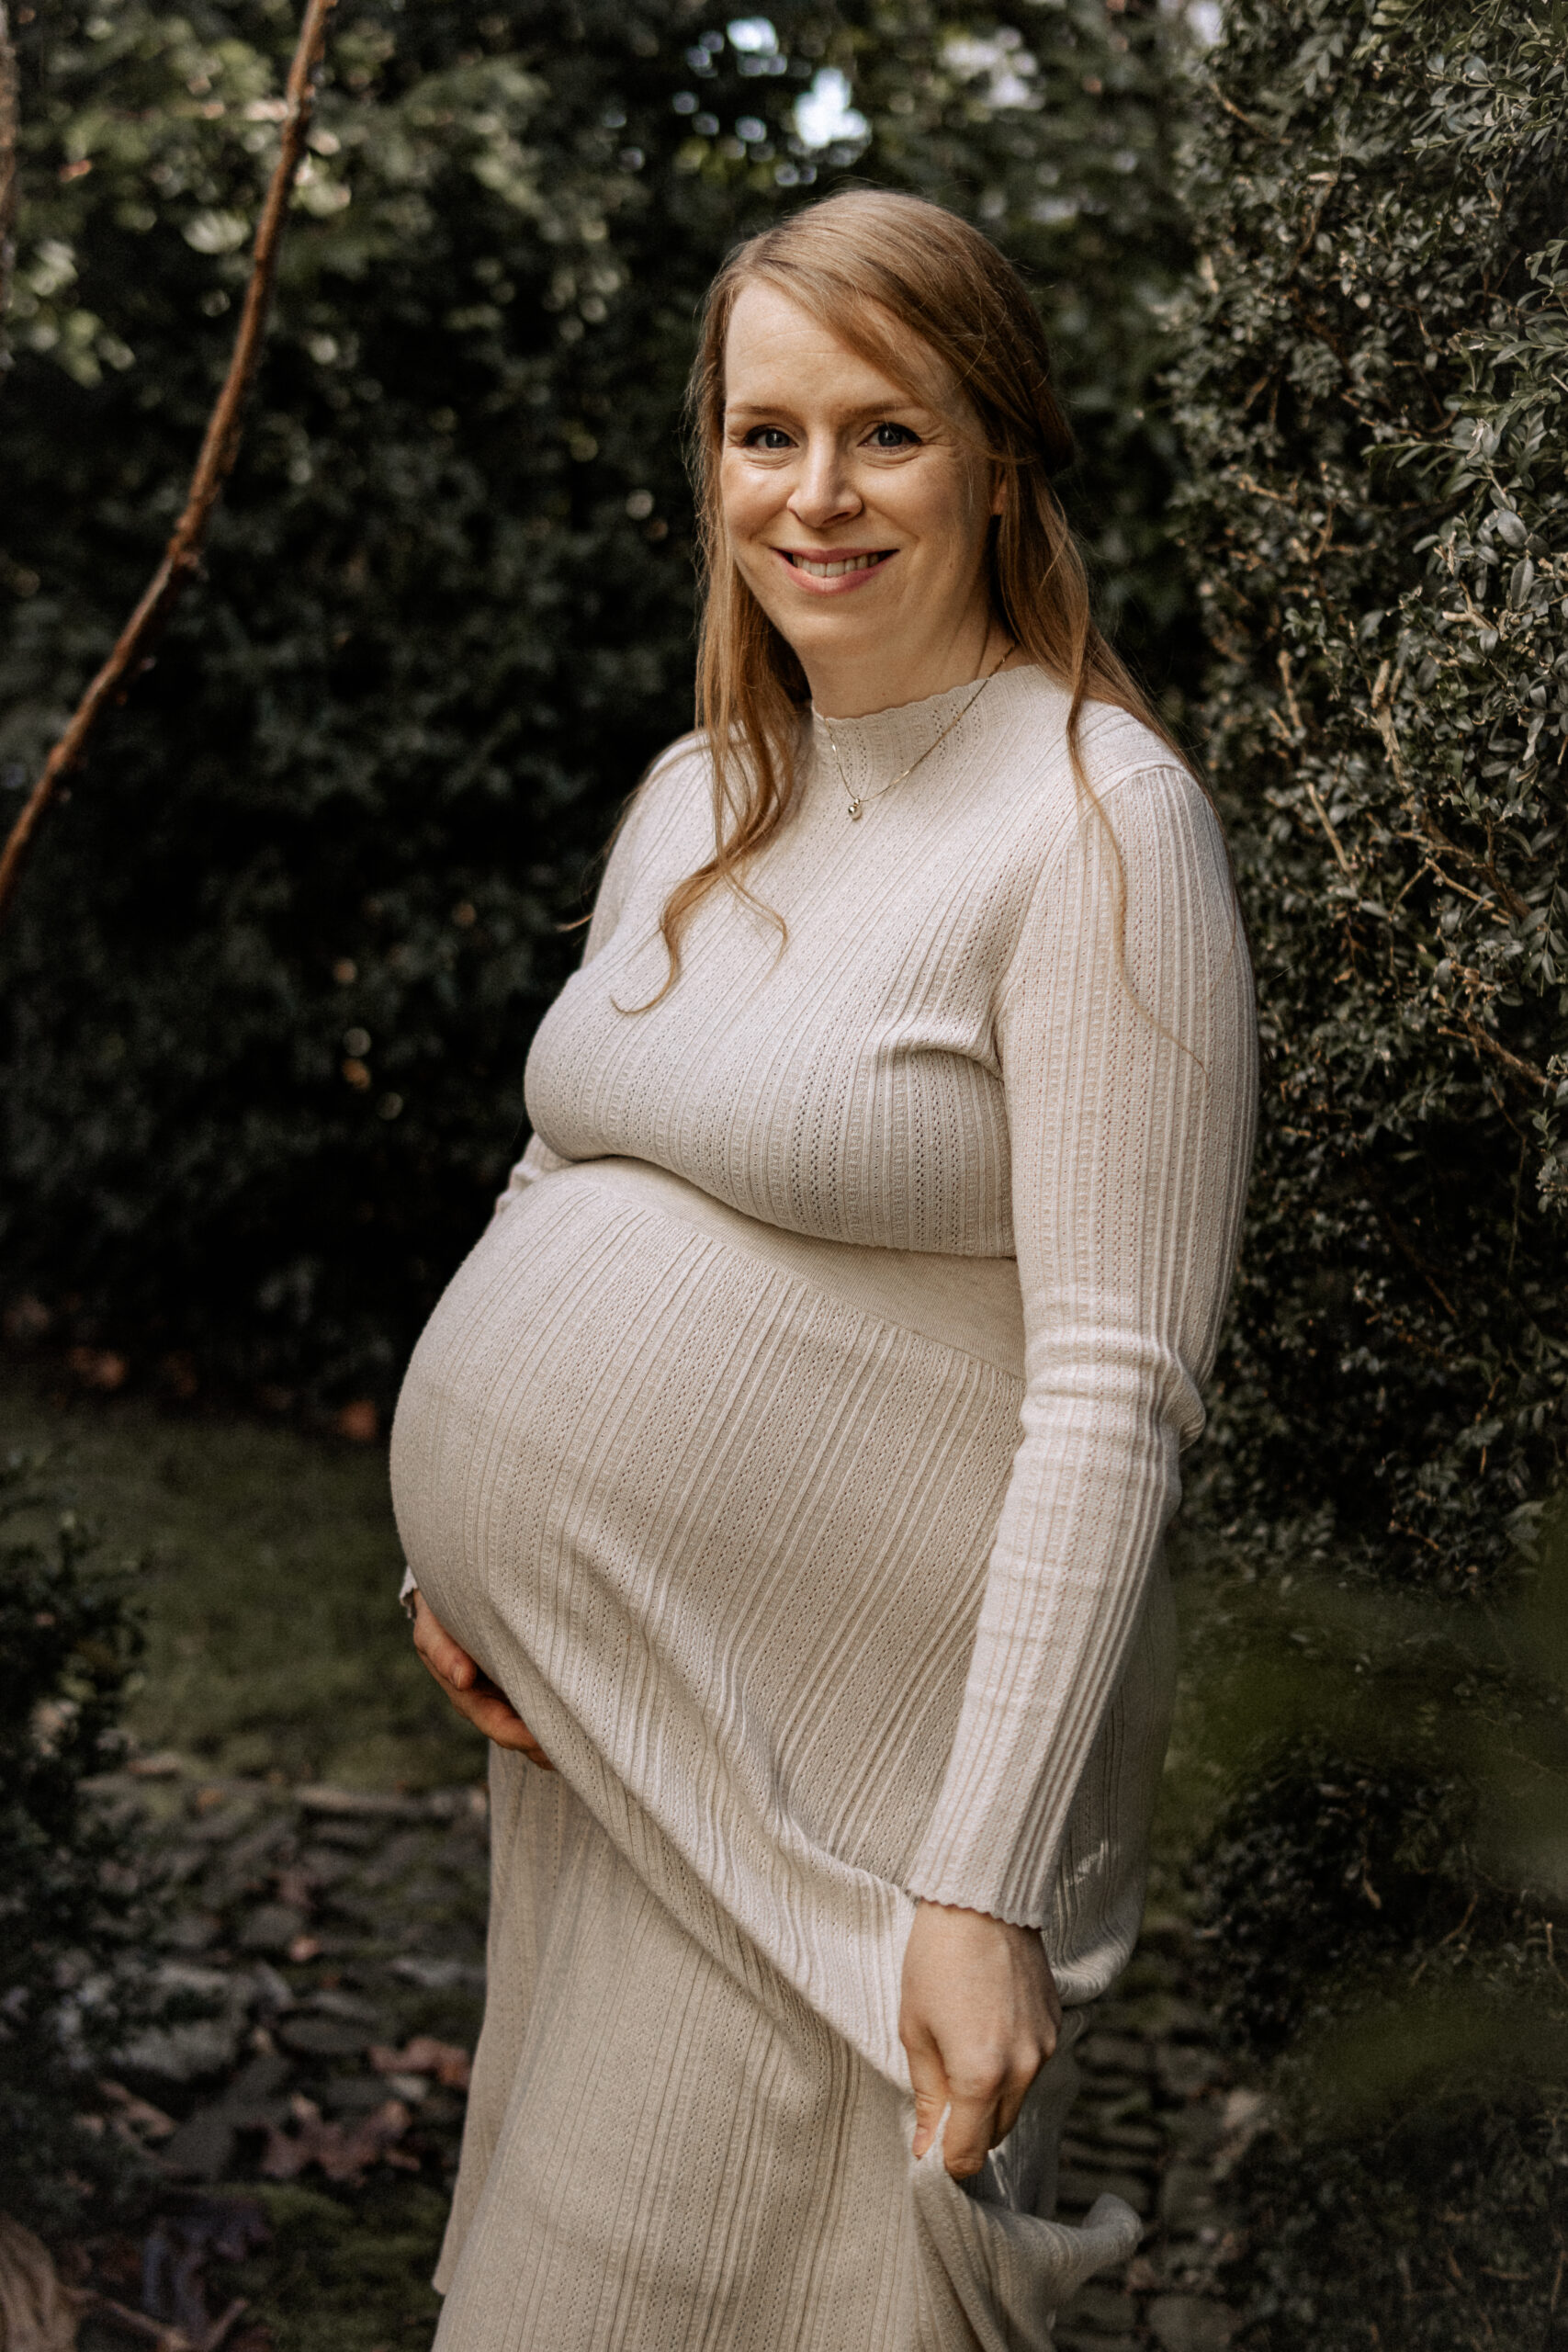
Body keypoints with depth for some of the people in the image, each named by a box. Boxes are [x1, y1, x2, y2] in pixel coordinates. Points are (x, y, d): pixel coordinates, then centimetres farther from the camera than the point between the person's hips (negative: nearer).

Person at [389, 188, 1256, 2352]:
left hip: (838, 1765, -8)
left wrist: (986, 1886, -23)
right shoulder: (696, 798, 8)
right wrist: (455, 1544, 9)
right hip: (579, 1696, 8)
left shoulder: (1096, 819, -16)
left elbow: (1113, 1392, -21)